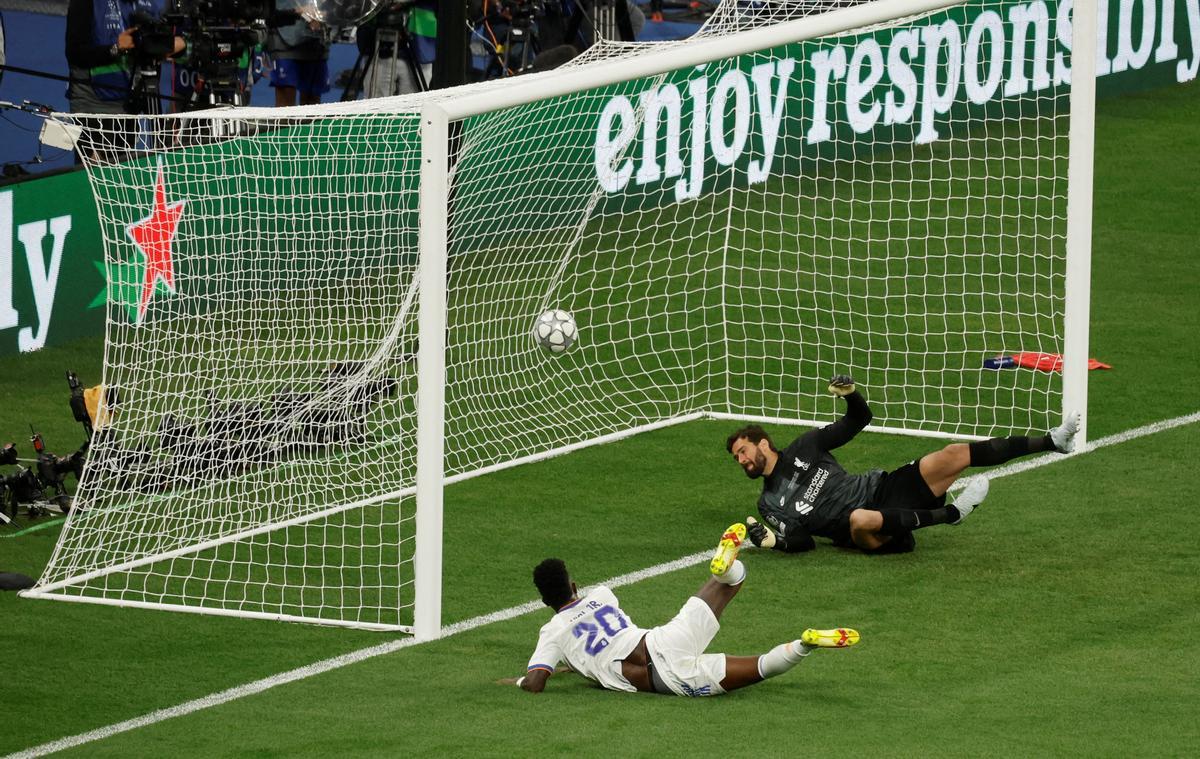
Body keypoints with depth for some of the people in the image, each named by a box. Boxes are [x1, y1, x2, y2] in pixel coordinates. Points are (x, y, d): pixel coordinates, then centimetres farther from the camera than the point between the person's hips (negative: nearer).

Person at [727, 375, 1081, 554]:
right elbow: (803, 540, 2)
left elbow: (859, 420, 18)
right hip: (868, 532, -4)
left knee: (954, 455, -13)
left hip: (883, 489, 4)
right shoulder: (770, 504, 10)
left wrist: (850, 394, -4)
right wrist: (775, 540, -19)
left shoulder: (803, 449, 15)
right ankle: (950, 513, -31)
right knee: (861, 518, -44)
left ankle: (1052, 441, -10)